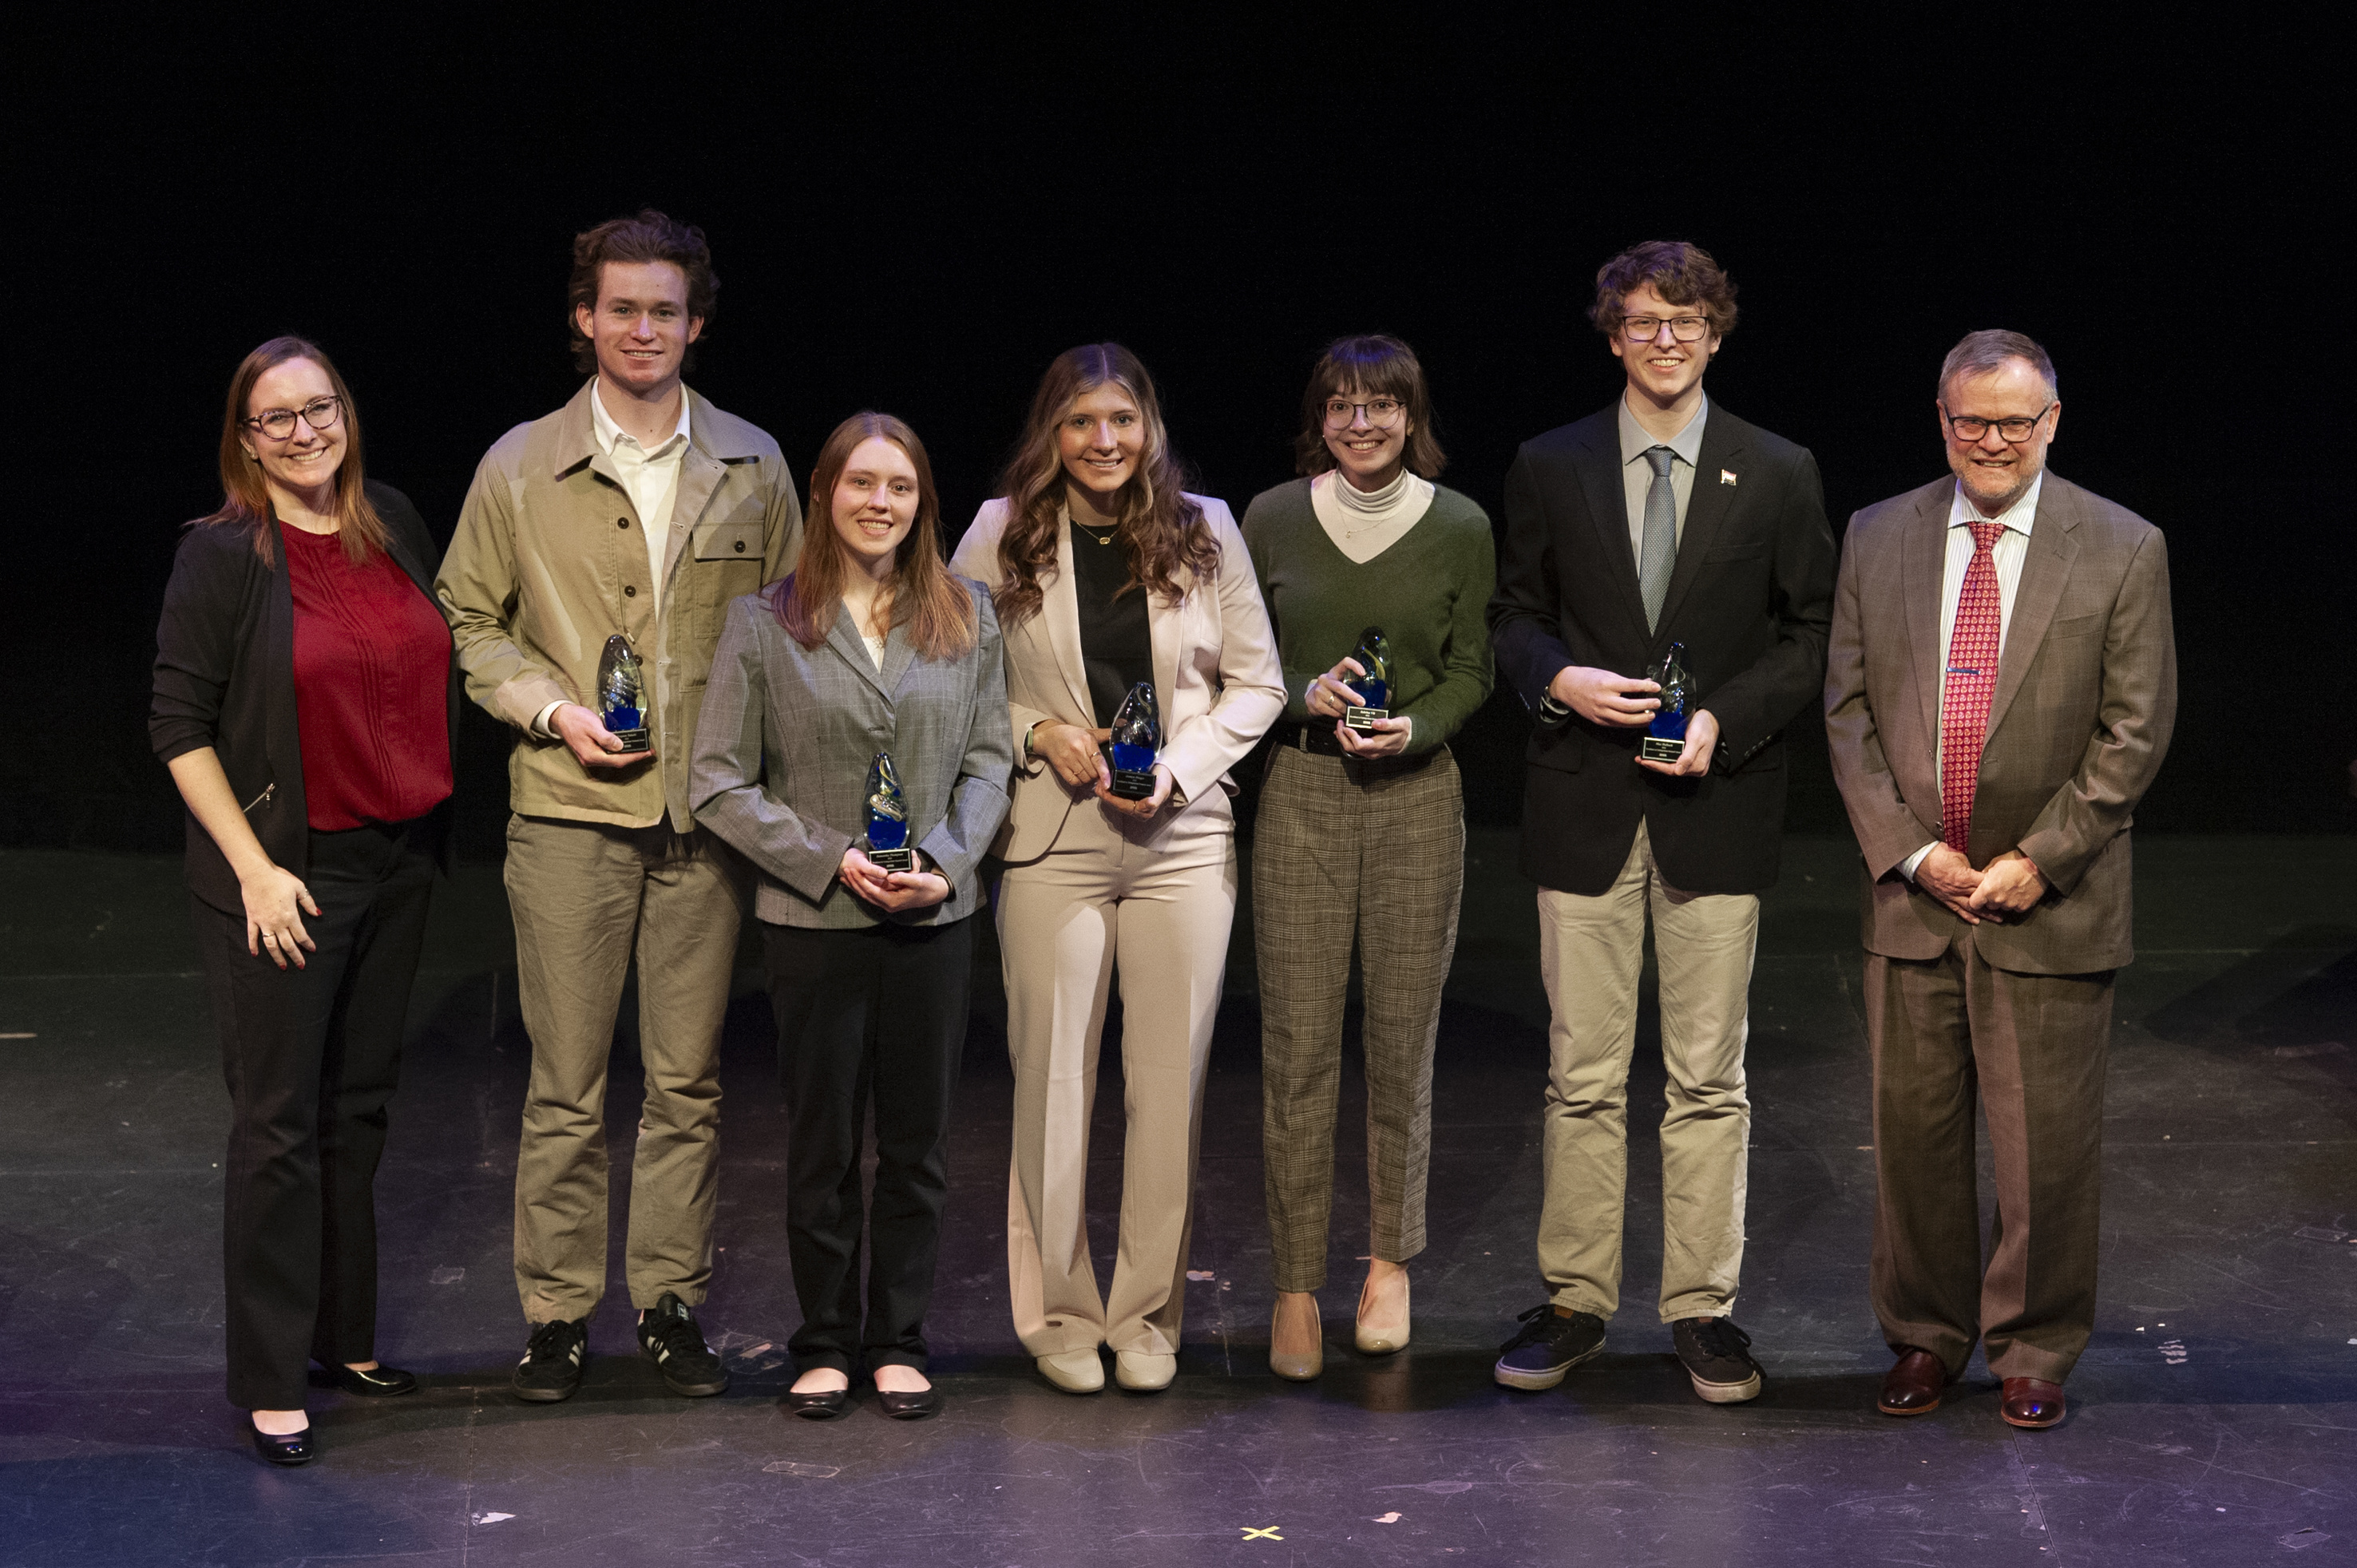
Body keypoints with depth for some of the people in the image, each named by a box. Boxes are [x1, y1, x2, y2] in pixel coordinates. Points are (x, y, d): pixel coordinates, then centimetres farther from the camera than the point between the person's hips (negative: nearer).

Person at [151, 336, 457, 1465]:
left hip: (395, 862, 6)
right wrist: (254, 867, -15)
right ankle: (270, 1381, 4)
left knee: (360, 1106, 14)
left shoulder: (394, 526, 6)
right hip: (282, 876, -6)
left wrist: (432, 825, 12)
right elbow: (180, 727, -10)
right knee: (279, 1124, -3)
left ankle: (344, 1336, 26)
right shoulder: (223, 556, -10)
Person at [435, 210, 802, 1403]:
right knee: (566, 1084, 2)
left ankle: (671, 1302, 18)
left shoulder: (751, 465, 7)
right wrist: (553, 709, -7)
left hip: (709, 814, 2)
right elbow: (468, 622, 8)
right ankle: (556, 1315, 11)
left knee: (689, 1078, 6)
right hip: (570, 812, -1)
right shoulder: (520, 468, 3)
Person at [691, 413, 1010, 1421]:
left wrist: (945, 861, -10)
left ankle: (898, 1343, 19)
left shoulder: (966, 617, 7)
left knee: (918, 1140, 6)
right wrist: (828, 858, -12)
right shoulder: (764, 624, -1)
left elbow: (988, 759, 7)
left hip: (933, 919, 2)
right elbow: (719, 783, -2)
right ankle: (825, 1345, 18)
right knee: (821, 1141, 5)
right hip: (812, 921, -2)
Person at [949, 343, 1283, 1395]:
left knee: (1171, 1079, 3)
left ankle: (1149, 1314, 14)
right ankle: (1059, 1314, 13)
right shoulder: (1002, 536, 1)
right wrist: (1037, 734, -8)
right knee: (1053, 1076, 1)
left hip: (1182, 837, 1)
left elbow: (1257, 683, 8)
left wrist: (1182, 764, -6)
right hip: (1052, 840, -1)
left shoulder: (1205, 532, 4)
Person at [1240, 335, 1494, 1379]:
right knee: (1297, 1047, -2)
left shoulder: (1460, 527, 1)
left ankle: (1389, 1263, 23)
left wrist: (1412, 726, -12)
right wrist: (1309, 695, -11)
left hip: (1417, 796, 0)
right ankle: (1297, 1285, 7)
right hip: (1300, 795, 0)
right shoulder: (1273, 520, 2)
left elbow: (1471, 670, 6)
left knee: (1403, 1039, 5)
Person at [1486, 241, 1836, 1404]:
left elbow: (1810, 635, 5)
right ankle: (1575, 1300, 14)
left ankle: (1703, 1308, 12)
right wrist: (1559, 679, -10)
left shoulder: (1777, 475, 4)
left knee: (1708, 1079, 3)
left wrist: (1724, 719, -10)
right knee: (1582, 1076, 4)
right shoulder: (1549, 468, 6)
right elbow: (1515, 614, 11)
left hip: (1716, 802, -1)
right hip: (1584, 804, 1)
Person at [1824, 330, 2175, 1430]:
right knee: (1913, 1128, 8)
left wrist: (2037, 861, -11)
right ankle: (1925, 1338, 24)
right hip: (1911, 890, 2)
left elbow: (2136, 730, -4)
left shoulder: (2123, 550, -2)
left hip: (2052, 902, -2)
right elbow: (1848, 708, 4)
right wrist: (1910, 849, -6)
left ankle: (2035, 1350, 18)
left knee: (2048, 1140, 2)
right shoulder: (1877, 538, 6)